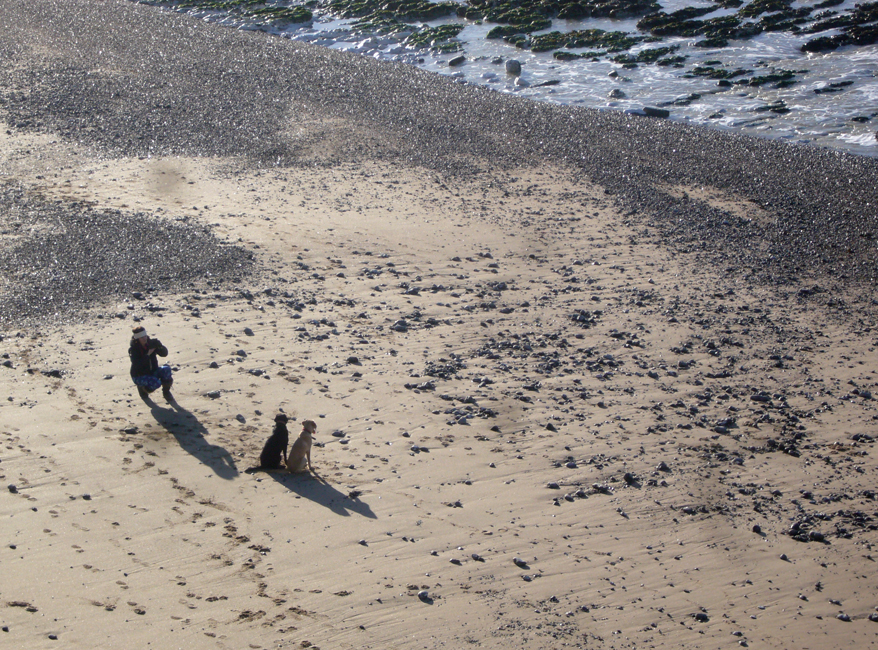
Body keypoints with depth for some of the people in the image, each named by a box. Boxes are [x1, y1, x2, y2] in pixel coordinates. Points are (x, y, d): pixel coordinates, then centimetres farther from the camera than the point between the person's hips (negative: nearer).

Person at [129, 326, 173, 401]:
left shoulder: (150, 344, -3)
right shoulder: (133, 349, -17)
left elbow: (164, 353, -4)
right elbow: (137, 364, -29)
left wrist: (160, 346, -25)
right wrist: (148, 354, -33)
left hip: (152, 372, 5)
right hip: (139, 376, -5)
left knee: (166, 369, -24)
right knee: (156, 383, -32)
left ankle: (166, 392, -3)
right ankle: (142, 387, 3)